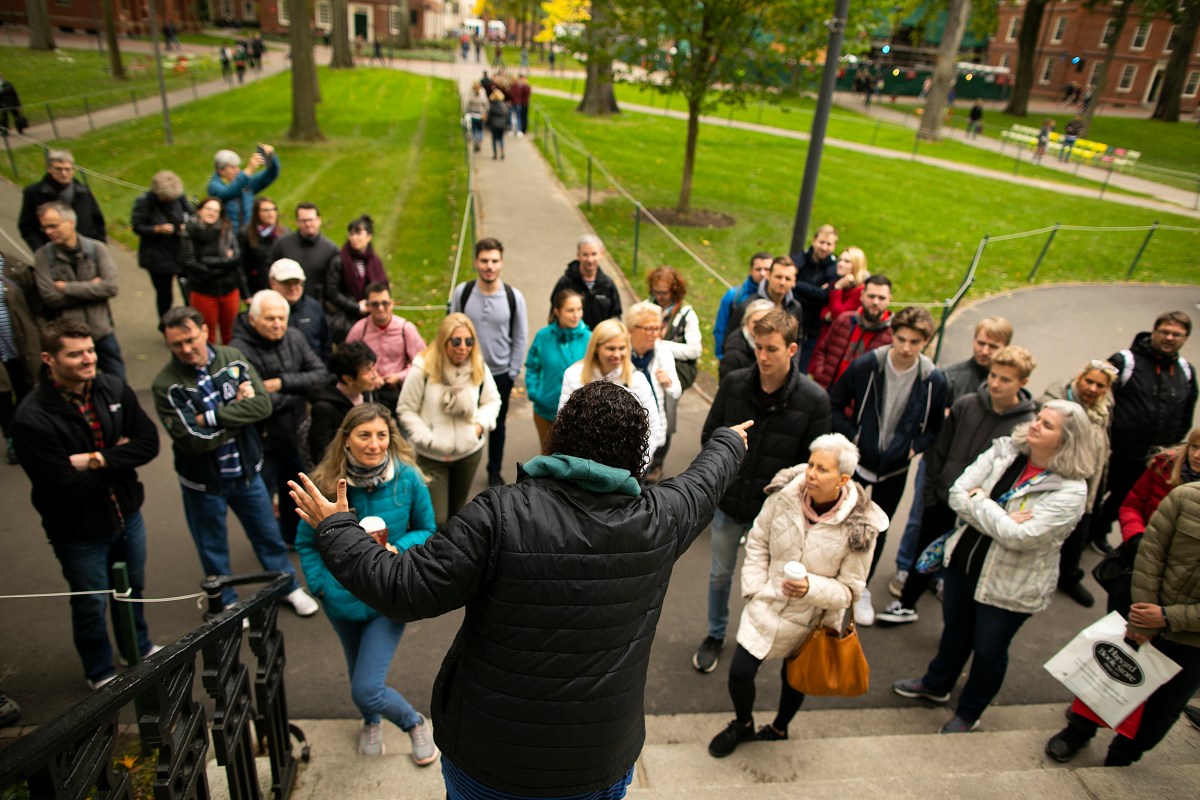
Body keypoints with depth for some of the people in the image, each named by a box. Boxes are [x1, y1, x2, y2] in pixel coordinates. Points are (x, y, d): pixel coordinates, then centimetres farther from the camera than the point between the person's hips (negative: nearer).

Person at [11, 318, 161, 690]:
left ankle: (139, 649, 51)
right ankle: (100, 673, 43)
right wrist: (118, 455, -15)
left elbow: (149, 442, -11)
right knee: (91, 606, 17)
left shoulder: (113, 388, -11)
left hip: (127, 513, 4)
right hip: (79, 532, -4)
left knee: (133, 590, 25)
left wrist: (97, 459, -24)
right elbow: (63, 486, -25)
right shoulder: (31, 418, -25)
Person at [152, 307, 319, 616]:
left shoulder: (233, 359, -9)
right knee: (213, 549, 17)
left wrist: (211, 416, -26)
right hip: (202, 481, -2)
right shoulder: (166, 385, -17)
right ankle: (227, 604, 40)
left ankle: (289, 587, 40)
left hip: (246, 471, 2)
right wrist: (240, 411, -18)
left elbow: (263, 404, -20)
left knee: (268, 533, 19)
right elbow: (192, 440, -25)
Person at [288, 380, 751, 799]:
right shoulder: (657, 520, -11)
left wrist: (334, 529, -6)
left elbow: (403, 589, -21)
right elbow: (702, 484, 11)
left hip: (489, 759, -2)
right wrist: (728, 443, 32)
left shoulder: (500, 515, -24)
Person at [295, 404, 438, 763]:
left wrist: (398, 549, -22)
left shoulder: (408, 478, -16)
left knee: (366, 690, -10)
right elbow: (306, 542, 1)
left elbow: (427, 531, -3)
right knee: (359, 675, 24)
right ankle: (371, 722, 58)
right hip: (342, 599, 3)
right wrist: (320, 583, -11)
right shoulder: (326, 482, -13)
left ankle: (415, 723, 23)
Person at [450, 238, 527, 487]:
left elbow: (520, 338, -3)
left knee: (497, 424, 17)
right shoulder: (462, 292, -10)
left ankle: (495, 470, 36)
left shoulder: (514, 297, -11)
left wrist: (513, 372, -3)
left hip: (501, 373, 0)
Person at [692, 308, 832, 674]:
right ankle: (715, 635, 43)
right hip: (728, 502, 2)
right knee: (720, 574, 20)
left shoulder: (814, 400, -16)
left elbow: (812, 464, -9)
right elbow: (708, 436, 2)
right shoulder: (733, 383, -11)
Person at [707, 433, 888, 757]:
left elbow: (849, 589, -13)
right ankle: (742, 725, 37)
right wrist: (755, 588, -7)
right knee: (739, 673, 4)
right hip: (766, 606, 1)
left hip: (809, 620, -1)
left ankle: (778, 729, 53)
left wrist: (811, 588, -32)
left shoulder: (860, 527, -21)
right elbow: (757, 543, 0)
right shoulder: (784, 497, -16)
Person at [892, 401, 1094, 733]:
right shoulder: (1004, 451, -7)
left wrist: (978, 500, -19)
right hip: (964, 560, 5)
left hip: (1010, 585, -4)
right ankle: (936, 684, 50)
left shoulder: (1070, 490, -20)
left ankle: (968, 714, 39)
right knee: (955, 630, 25)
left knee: (988, 651, 14)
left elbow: (1019, 536, -29)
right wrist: (1001, 518, -25)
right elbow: (957, 495, -13)